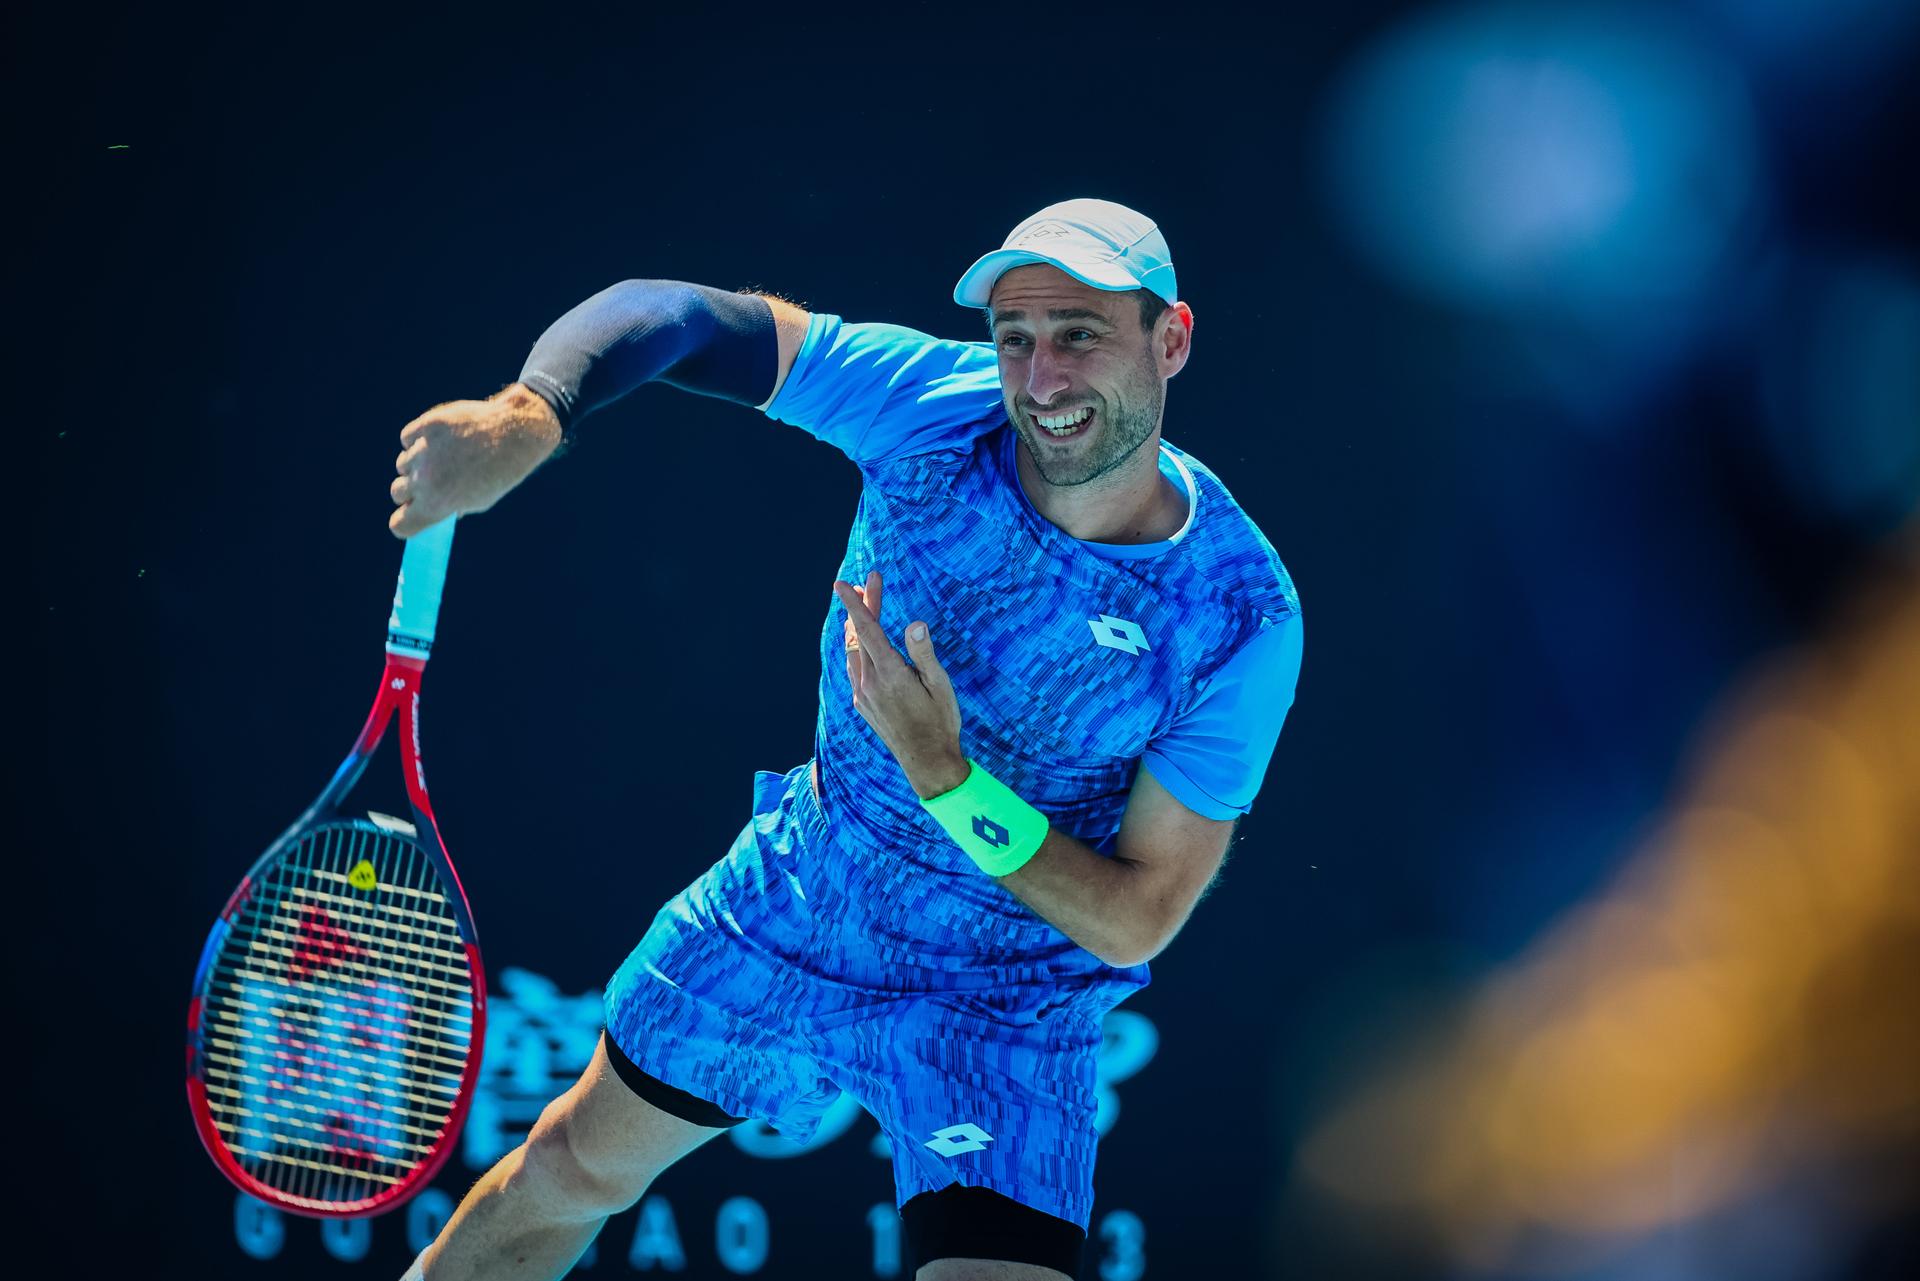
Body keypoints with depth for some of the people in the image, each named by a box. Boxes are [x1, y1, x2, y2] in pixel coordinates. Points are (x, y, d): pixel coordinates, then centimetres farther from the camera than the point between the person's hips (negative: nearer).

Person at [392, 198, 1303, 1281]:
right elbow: (676, 317, -20)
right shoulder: (933, 404, -20)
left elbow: (1137, 922, -21)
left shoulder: (1246, 617, -26)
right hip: (790, 908, 3)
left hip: (1004, 1011, -3)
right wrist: (526, 415, -40)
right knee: (578, 1171, 20)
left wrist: (946, 777, -32)